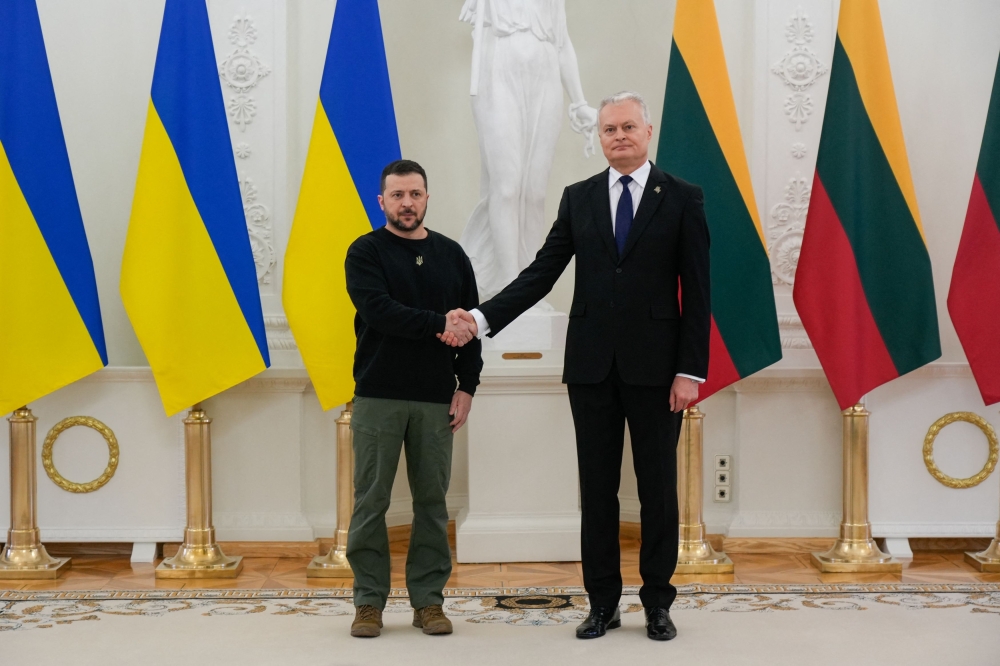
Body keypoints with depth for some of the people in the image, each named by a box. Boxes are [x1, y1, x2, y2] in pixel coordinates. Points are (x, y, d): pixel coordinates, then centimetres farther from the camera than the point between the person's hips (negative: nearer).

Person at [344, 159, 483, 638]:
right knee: (371, 501, 2)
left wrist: (467, 386, 1)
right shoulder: (366, 252, 0)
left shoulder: (451, 255, 10)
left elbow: (470, 325, 9)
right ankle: (369, 602, 11)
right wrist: (438, 324, -19)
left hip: (436, 399, 3)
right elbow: (379, 311, -15)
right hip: (378, 397, -3)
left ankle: (428, 600, 14)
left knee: (432, 501, 6)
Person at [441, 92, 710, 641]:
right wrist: (482, 318, -7)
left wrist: (690, 370, -9)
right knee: (597, 488, 8)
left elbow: (696, 291, -3)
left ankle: (657, 603, 18)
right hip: (592, 366, 3)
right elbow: (541, 274, 5)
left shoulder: (681, 198, 0)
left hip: (655, 367, -2)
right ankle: (603, 603, 19)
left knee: (658, 488, 6)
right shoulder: (578, 199, 8)